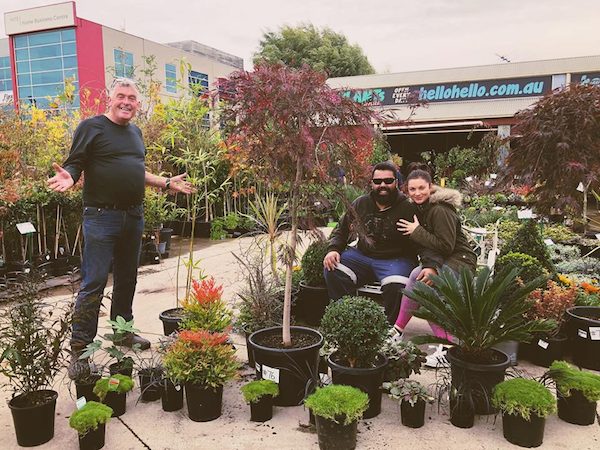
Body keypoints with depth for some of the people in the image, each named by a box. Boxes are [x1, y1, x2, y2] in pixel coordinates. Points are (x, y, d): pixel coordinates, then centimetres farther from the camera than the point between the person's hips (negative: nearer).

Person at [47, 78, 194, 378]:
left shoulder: (135, 132, 16)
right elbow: (74, 163, -7)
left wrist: (167, 183, 23)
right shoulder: (92, 127, -4)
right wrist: (68, 177, -28)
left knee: (127, 279, 15)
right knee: (94, 283, -7)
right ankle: (79, 348, 3)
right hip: (102, 216, -7)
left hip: (134, 217, 7)